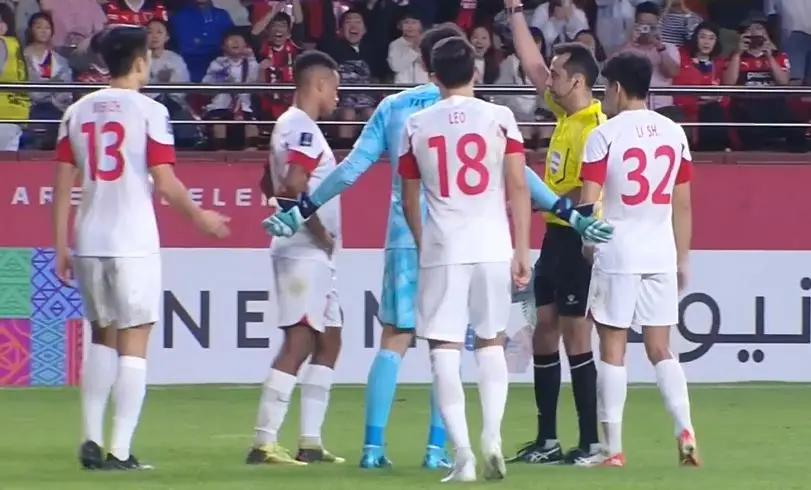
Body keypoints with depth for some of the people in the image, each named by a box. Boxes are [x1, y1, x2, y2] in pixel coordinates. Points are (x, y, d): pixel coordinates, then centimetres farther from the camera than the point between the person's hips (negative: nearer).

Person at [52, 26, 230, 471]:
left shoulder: (77, 112, 8)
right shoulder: (149, 111, -6)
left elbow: (63, 186, 7)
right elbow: (166, 184, -9)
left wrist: (61, 248, 13)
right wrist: (200, 217, 8)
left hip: (89, 241, 5)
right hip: (133, 243, -5)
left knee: (102, 338, 18)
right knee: (133, 344, 0)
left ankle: (91, 439, 10)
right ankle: (120, 451, -5)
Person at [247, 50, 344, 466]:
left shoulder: (291, 126, 17)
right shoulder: (302, 128, -14)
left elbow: (270, 185, 26)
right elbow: (294, 185, -27)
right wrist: (321, 233, -18)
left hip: (313, 253, 11)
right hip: (305, 250, -11)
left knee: (328, 341, 14)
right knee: (299, 342, -12)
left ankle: (310, 442, 15)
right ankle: (264, 443, -15)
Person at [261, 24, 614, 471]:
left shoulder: (393, 107, 5)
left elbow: (351, 169, 4)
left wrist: (301, 211, 12)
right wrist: (570, 214, -3)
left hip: (403, 240, 2)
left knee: (394, 341, 7)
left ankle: (373, 446, 0)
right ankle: (436, 449, 0)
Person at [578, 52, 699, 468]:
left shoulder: (605, 134, -7)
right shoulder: (674, 133, 7)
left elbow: (589, 203, -9)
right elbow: (683, 205, 11)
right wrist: (682, 261, 17)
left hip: (617, 255, -4)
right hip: (661, 255, 4)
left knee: (613, 350, 2)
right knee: (660, 349, 10)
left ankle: (614, 450, 1)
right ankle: (685, 429, -10)